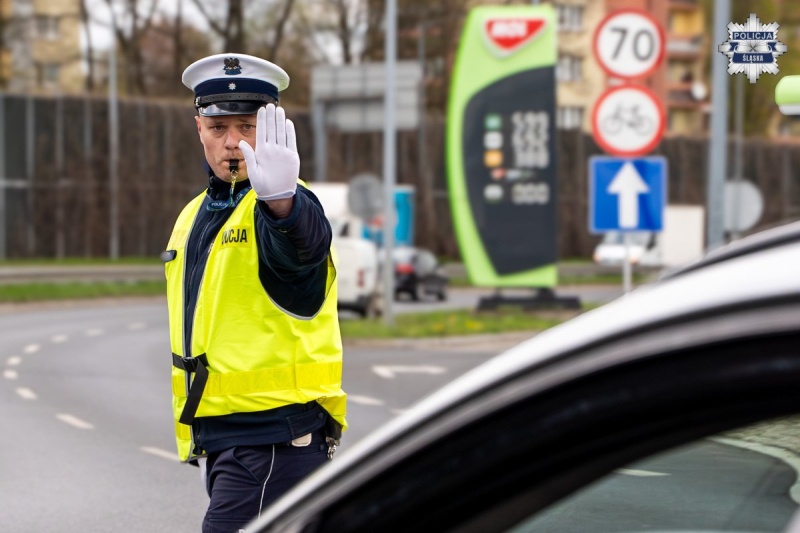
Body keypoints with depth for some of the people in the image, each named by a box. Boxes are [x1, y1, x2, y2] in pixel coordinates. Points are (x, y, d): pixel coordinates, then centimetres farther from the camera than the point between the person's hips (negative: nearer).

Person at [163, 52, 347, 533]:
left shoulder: (286, 208, -10)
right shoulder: (194, 216, 16)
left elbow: (301, 247, -35)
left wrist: (280, 198, -58)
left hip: (276, 436, -8)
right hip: (218, 436, 8)